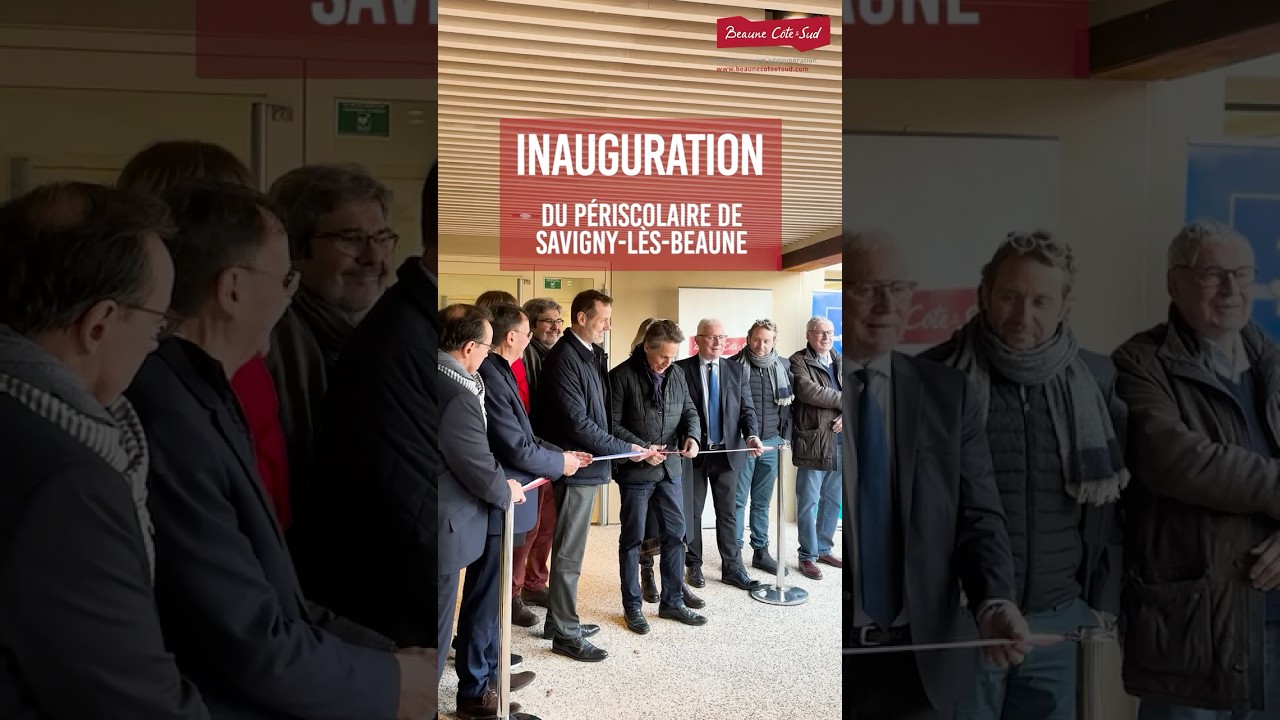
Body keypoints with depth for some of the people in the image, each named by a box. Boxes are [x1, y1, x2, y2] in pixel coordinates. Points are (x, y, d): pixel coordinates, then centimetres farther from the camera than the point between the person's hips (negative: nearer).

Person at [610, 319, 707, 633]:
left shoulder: (676, 375, 5)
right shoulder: (622, 376, -12)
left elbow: (689, 410, 13)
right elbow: (612, 423, -12)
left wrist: (692, 435, -7)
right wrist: (641, 447, -19)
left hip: (670, 468, 5)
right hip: (635, 469, -5)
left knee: (675, 535, 10)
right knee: (633, 539, 6)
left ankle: (672, 601, 23)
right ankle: (632, 606, 18)